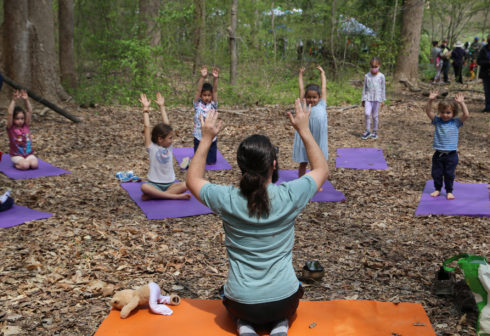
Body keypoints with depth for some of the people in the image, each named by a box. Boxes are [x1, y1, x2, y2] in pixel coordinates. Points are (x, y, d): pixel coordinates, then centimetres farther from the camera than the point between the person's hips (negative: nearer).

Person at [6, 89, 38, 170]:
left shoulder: (26, 126, 2)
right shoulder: (11, 128, -7)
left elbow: (29, 112, -6)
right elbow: (10, 114, -21)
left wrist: (26, 100, -18)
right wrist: (14, 101, -28)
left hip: (29, 153, 3)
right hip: (16, 155, -3)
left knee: (34, 164, -25)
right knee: (25, 165, -30)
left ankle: (23, 162, 6)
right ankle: (17, 164, 3)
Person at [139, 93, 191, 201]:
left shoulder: (169, 146, 8)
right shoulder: (152, 147, -3)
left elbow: (166, 124, 5)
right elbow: (147, 127, -9)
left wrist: (162, 106, 7)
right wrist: (146, 108, -6)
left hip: (170, 183, 4)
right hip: (154, 184, -4)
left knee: (185, 185, -26)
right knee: (144, 187, -36)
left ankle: (152, 196, -25)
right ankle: (175, 196, -35)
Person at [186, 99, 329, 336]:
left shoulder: (227, 199, -16)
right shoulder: (289, 196, -17)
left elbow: (193, 179, 7)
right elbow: (322, 169, 5)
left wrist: (206, 139, 6)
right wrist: (304, 130, 6)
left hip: (241, 304, 0)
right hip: (284, 302, 0)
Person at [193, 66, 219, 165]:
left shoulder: (213, 105, -1)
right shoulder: (198, 104, -4)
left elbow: (215, 91, -13)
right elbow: (198, 90, -16)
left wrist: (215, 78, -29)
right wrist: (203, 77, -30)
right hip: (199, 138, -1)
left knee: (211, 162, 9)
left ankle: (209, 156, 42)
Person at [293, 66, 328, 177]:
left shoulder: (321, 105, 5)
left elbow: (323, 88, 12)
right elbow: (301, 89, 10)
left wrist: (322, 73, 20)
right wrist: (300, 75, 20)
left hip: (319, 139, 1)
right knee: (303, 163, 9)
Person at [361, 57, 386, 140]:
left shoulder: (381, 76, 2)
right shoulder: (367, 76, 4)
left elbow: (383, 88, 6)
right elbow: (364, 88, 10)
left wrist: (383, 100, 6)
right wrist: (363, 99, 8)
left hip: (377, 98, 0)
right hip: (368, 98, 1)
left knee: (375, 116, 4)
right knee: (367, 113, -16)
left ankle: (375, 132, 18)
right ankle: (367, 131, -3)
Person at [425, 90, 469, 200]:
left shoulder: (456, 122, -2)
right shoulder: (437, 121, 1)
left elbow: (466, 115, -14)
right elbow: (428, 111, -7)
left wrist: (461, 103, -19)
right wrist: (430, 100, -19)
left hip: (451, 155, -2)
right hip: (438, 154, 2)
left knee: (449, 174, 6)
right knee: (436, 173, 9)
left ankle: (449, 191, 20)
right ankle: (437, 189, 27)